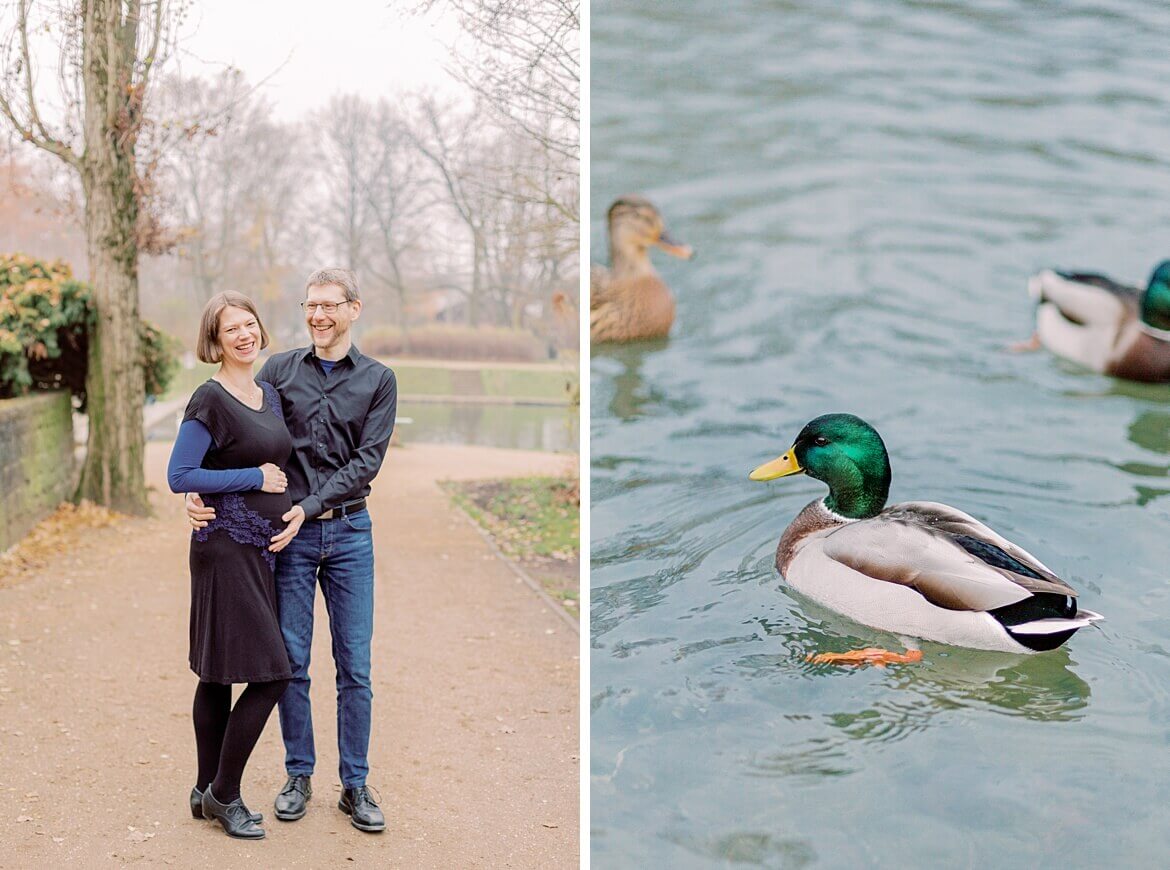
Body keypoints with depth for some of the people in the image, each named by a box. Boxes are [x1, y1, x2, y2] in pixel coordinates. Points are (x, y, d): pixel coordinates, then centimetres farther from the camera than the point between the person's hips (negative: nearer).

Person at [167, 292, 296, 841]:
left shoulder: (270, 395, 13)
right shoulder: (210, 400, -12)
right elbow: (179, 476, -15)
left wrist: (292, 511, 11)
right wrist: (256, 478, -14)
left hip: (260, 549, 8)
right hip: (226, 546, -8)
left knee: (218, 676, 14)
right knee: (270, 675, -8)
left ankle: (208, 792, 24)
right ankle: (223, 795, 6)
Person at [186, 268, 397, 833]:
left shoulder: (378, 380, 2)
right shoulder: (279, 370, 4)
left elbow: (367, 460, -6)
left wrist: (309, 507, -16)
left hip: (349, 532, 0)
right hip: (289, 535, 1)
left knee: (355, 667, 3)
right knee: (291, 661, 5)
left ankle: (355, 786, 14)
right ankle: (299, 776, 21)